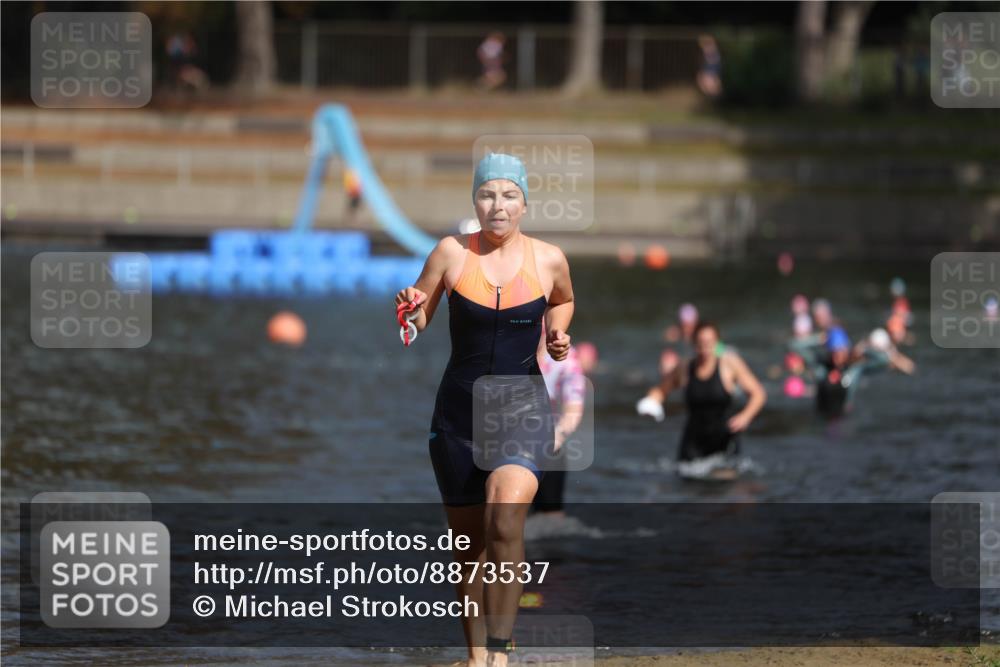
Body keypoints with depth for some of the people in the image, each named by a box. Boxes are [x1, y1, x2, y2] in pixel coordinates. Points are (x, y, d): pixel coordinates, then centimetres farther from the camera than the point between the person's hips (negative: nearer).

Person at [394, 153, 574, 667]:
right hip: (458, 412, 2)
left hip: (523, 409, -1)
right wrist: (409, 310, -17)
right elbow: (418, 323, 5)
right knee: (467, 541, 8)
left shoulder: (548, 259, -2)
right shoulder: (452, 253, -4)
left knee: (505, 514, -26)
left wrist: (557, 335, 2)